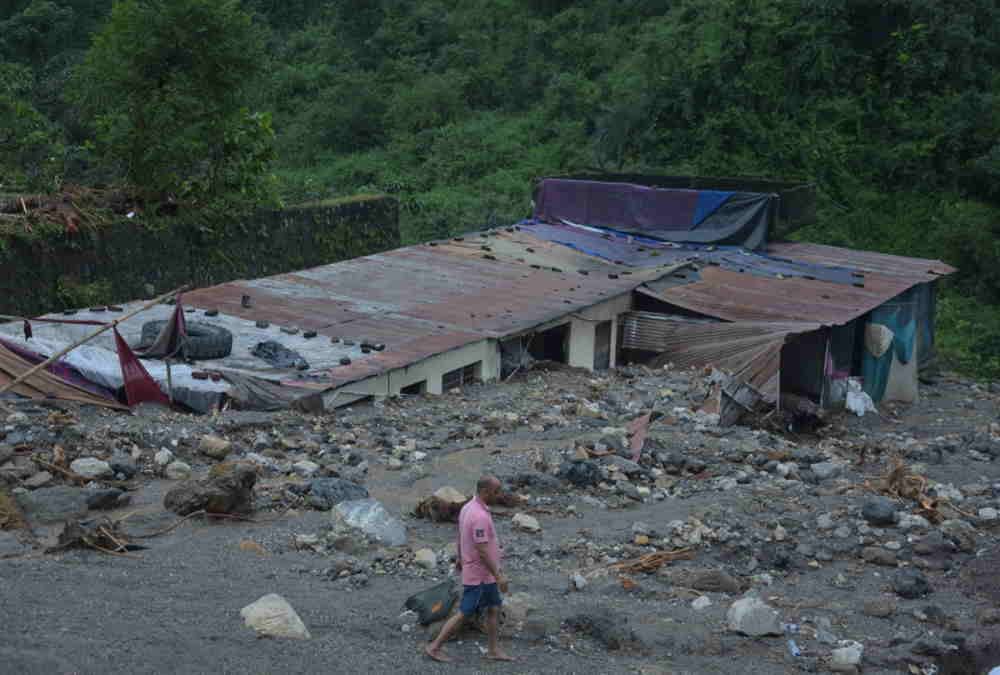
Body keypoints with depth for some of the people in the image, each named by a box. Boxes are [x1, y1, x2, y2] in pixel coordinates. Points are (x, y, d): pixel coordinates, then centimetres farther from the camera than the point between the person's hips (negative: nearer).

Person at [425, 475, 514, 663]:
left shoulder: (469, 507, 1)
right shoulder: (480, 517, -30)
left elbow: (460, 535, 14)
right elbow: (482, 551, -29)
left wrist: (460, 558, 28)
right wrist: (498, 576, -23)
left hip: (484, 573, 9)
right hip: (479, 575, -9)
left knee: (495, 608, 16)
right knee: (464, 614, 3)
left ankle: (494, 650, 25)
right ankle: (436, 647, 13)